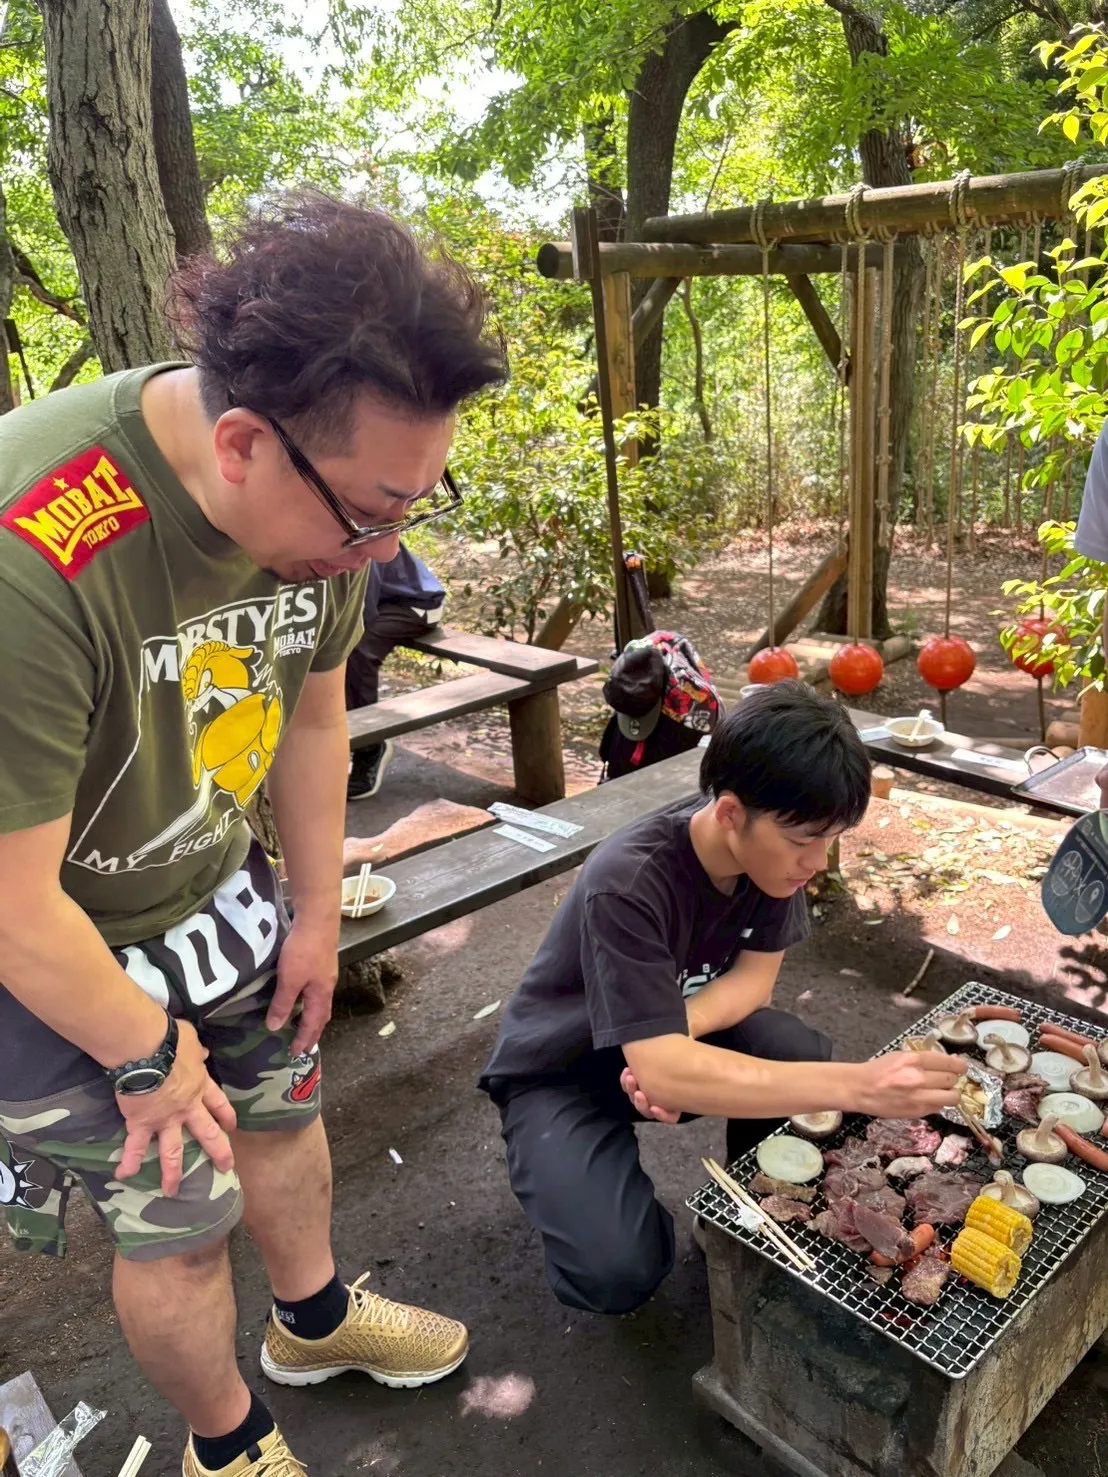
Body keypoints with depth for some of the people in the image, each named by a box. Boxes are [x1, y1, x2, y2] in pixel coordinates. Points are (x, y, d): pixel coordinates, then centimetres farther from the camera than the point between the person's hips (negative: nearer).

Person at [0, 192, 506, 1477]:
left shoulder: (321, 494, -16)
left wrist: (316, 918, 8)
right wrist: (147, 1055, -12)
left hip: (215, 896, 6)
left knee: (280, 1105, 21)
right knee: (179, 1216, 9)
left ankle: (314, 1319, 52)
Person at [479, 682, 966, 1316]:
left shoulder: (774, 847, -17)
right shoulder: (628, 885, -37)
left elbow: (755, 974, -7)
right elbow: (662, 1071, -42)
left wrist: (679, 1031, -28)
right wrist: (859, 1085, -49)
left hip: (685, 1023, 6)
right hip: (562, 1070, -5)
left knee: (814, 1065, -21)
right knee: (620, 1270, -27)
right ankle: (560, 1171, 7)